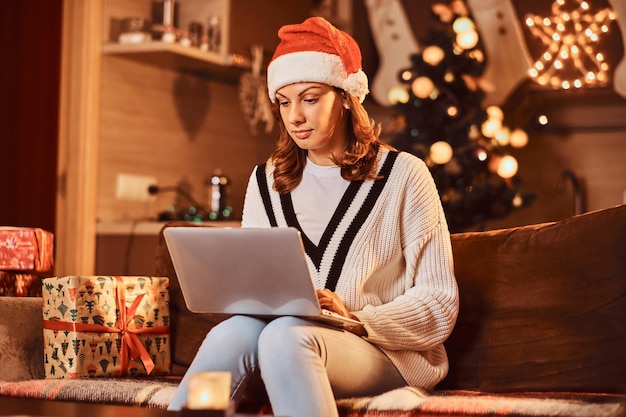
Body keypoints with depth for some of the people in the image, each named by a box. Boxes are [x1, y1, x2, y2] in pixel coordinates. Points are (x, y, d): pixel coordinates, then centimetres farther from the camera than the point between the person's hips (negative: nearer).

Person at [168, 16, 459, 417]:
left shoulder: (402, 175, 1)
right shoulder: (266, 182, 15)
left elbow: (439, 303, -3)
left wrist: (356, 320, -18)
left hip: (385, 351, -3)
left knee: (285, 335, -37)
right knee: (232, 334, -33)